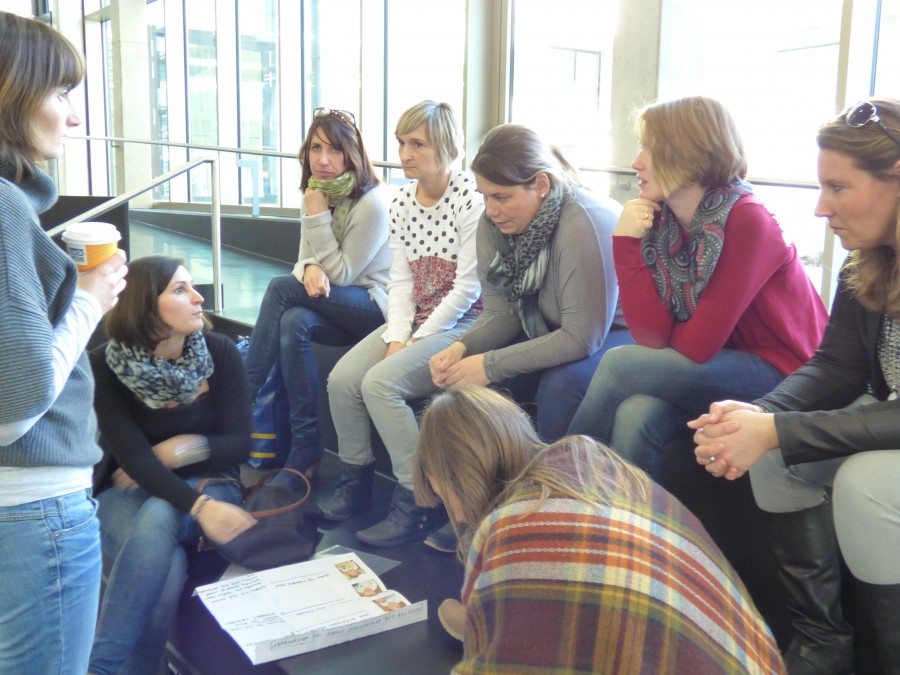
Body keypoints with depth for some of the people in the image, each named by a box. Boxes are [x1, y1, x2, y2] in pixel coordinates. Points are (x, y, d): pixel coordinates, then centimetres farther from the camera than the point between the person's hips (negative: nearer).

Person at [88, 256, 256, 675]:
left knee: (157, 517, -35)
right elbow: (132, 455, -21)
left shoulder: (219, 352, -8)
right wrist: (200, 506, -34)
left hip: (207, 479, 1)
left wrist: (179, 448, -20)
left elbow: (239, 442, -5)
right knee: (168, 568, -34)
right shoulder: (104, 366, -12)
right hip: (129, 490, -1)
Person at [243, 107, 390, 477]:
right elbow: (306, 260, 8)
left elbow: (343, 273, -14)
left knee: (281, 288, -23)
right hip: (339, 307, 7)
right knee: (294, 323, -27)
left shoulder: (372, 203, -17)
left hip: (377, 306, -7)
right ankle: (305, 450, -25)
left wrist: (317, 216, -19)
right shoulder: (318, 194, 6)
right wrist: (310, 268, -18)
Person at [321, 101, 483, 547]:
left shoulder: (470, 199, -14)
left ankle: (420, 501, -13)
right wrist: (397, 337, -9)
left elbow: (467, 287, -17)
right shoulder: (401, 201, 8)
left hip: (460, 324, -7)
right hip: (412, 322, 7)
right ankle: (356, 480, 9)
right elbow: (400, 278, 5)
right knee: (341, 378, -11)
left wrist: (417, 341, -16)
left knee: (380, 382, -25)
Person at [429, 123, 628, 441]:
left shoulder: (585, 223, -30)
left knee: (561, 382, -33)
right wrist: (461, 348, -23)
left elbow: (582, 338, -30)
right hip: (551, 329, 6)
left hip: (612, 330, -6)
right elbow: (501, 313, -2)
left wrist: (491, 365, -30)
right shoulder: (493, 223, -9)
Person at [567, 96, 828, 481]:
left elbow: (698, 345, -21)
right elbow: (652, 336, -10)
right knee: (637, 416, -26)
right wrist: (626, 243, -14)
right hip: (719, 368, 5)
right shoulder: (660, 221, -2)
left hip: (781, 375, -5)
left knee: (619, 364, -20)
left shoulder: (746, 222, -20)